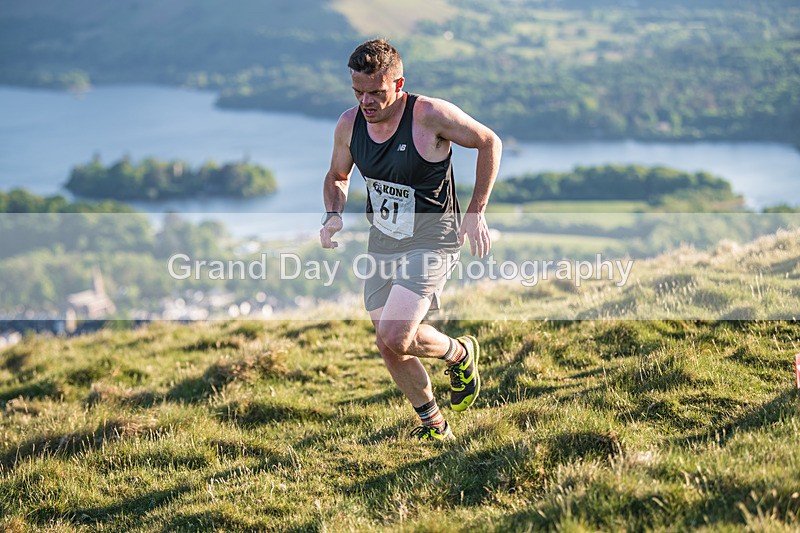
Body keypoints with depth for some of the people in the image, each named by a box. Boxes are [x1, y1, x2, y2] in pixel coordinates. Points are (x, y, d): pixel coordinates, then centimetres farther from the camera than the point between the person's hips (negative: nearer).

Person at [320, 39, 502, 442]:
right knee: (389, 348, 8)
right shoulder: (349, 125, -5)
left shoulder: (431, 115, -20)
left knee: (394, 338, -19)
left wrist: (476, 212, -11)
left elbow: (488, 142, -7)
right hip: (382, 241, 6)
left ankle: (459, 354, 12)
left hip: (432, 239, -6)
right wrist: (333, 215, -7)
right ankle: (433, 423, 30)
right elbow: (337, 177, 14)